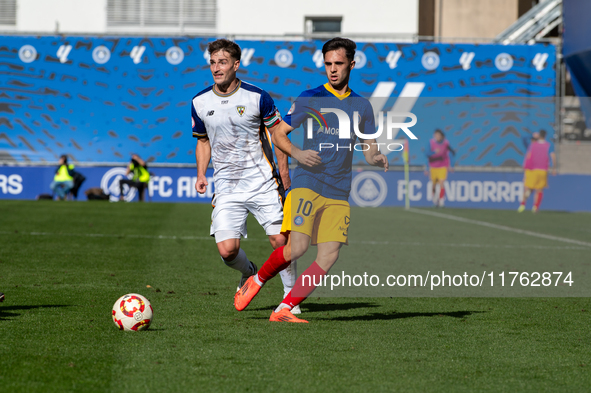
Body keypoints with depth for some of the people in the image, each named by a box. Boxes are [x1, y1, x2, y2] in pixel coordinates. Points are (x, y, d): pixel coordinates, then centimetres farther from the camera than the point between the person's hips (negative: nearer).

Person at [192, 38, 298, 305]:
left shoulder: (258, 97, -6)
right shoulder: (199, 103, 3)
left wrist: (283, 168, -5)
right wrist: (201, 174, 3)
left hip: (262, 181, -2)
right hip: (226, 188, 2)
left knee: (279, 241, -7)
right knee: (227, 250, -11)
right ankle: (249, 273, 24)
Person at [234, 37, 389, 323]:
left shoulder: (362, 106, 15)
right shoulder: (310, 98, 3)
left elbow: (370, 150, 18)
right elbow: (278, 134, 3)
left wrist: (377, 158, -6)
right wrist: (297, 153, -17)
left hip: (339, 192, 4)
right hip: (308, 184, -4)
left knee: (329, 255, -9)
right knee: (297, 248, -18)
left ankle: (283, 310, -3)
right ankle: (256, 282, 9)